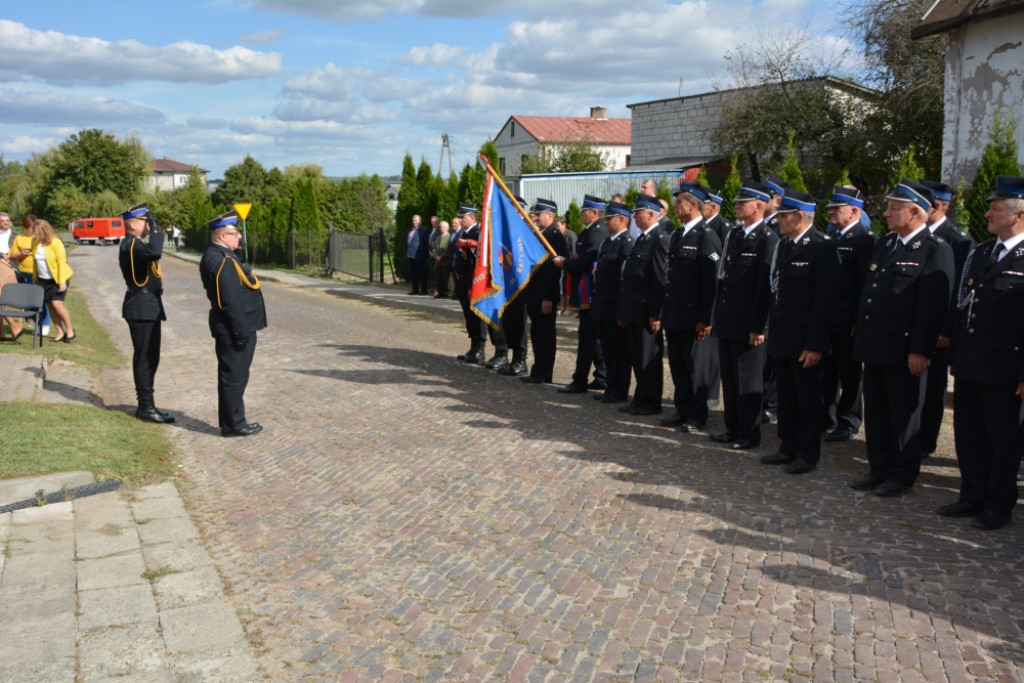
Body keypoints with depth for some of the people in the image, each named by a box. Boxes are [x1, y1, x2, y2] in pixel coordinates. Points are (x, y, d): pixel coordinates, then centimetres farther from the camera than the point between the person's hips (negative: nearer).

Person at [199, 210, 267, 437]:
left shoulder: (213, 256, 12)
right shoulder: (223, 261, -21)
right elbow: (232, 301, -23)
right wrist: (241, 332, -19)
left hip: (228, 329, 10)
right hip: (234, 330, -10)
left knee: (231, 377, 17)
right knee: (234, 377, 0)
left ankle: (231, 421, 26)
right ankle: (233, 424, 9)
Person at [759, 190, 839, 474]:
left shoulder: (822, 248, -13)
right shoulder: (784, 245, 12)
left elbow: (823, 299, -16)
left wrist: (814, 344, -18)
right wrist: (772, 334, 11)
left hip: (804, 341, -8)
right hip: (781, 338, 8)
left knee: (808, 399, 5)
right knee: (786, 397, 16)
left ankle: (808, 454, 16)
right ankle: (788, 448, 28)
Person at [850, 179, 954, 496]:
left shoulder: (936, 250, -11)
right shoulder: (884, 244, 14)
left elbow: (933, 306, -16)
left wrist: (919, 351, -19)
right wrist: (859, 333, 14)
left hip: (903, 348, -8)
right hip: (873, 345, 8)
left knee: (904, 414, 5)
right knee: (875, 411, 14)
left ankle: (903, 475, 18)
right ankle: (879, 468, 26)